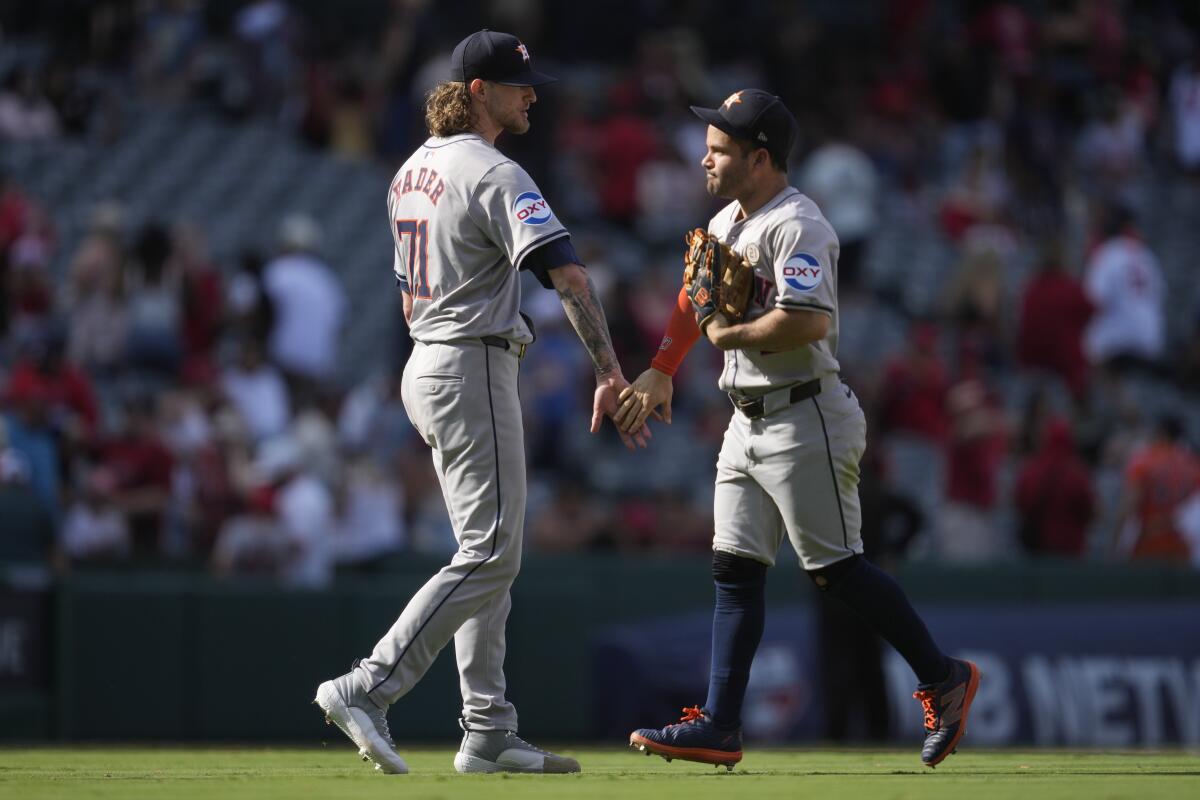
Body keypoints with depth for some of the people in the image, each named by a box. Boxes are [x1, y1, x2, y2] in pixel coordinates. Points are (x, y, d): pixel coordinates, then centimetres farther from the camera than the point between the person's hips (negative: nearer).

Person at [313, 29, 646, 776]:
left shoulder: (412, 172, 14)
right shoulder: (495, 175, -15)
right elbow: (567, 272, -25)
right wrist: (611, 373, -30)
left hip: (424, 370, 10)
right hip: (475, 369, -10)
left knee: (489, 553, 13)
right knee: (489, 555, -9)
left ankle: (489, 734, 12)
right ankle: (366, 690, -16)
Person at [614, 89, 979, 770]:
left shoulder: (796, 226, -16)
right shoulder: (725, 224, 14)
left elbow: (807, 321, -29)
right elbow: (694, 301, 28)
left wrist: (725, 335, -16)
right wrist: (659, 375, 23)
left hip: (805, 419, -9)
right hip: (749, 424, 9)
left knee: (835, 566, -6)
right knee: (735, 566, 4)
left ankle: (944, 679, 8)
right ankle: (720, 726, 3)